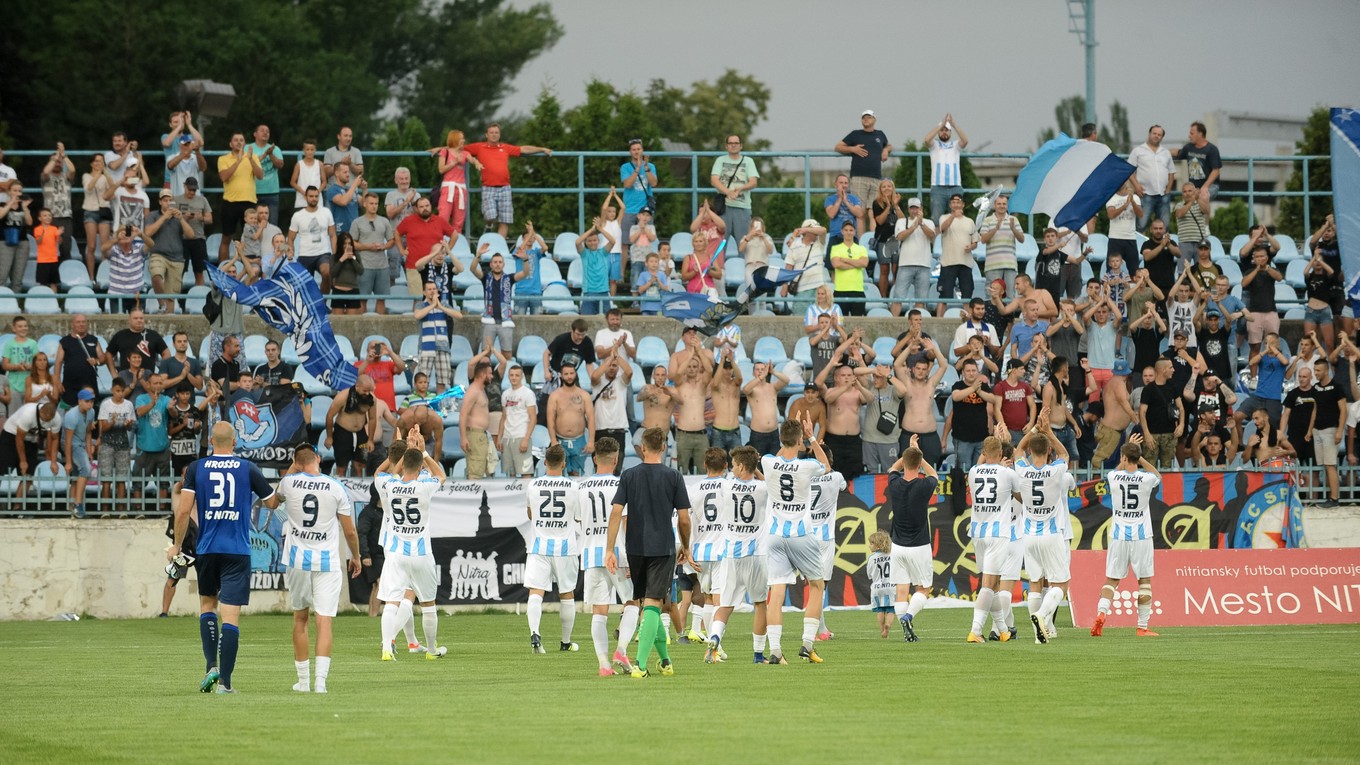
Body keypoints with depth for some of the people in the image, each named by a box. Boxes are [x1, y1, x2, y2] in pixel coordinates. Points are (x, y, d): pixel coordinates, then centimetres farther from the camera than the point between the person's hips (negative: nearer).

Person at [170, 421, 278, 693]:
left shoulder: (196, 468, 0)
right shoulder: (248, 469, -1)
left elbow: (183, 510, -6)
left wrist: (177, 545, 5)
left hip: (206, 549, 1)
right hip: (238, 550, -1)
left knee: (207, 605, 20)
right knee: (231, 616, -2)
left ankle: (212, 666, 5)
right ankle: (225, 680, -6)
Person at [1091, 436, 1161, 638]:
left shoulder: (1113, 477, -4)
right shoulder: (1147, 479, -8)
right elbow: (1158, 475, 19)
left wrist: (1130, 450, 26)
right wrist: (1138, 455, 16)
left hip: (1119, 536, 1)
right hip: (1141, 537, -1)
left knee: (1111, 580, 8)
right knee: (1145, 581, 8)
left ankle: (1101, 613, -15)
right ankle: (1142, 627, 7)